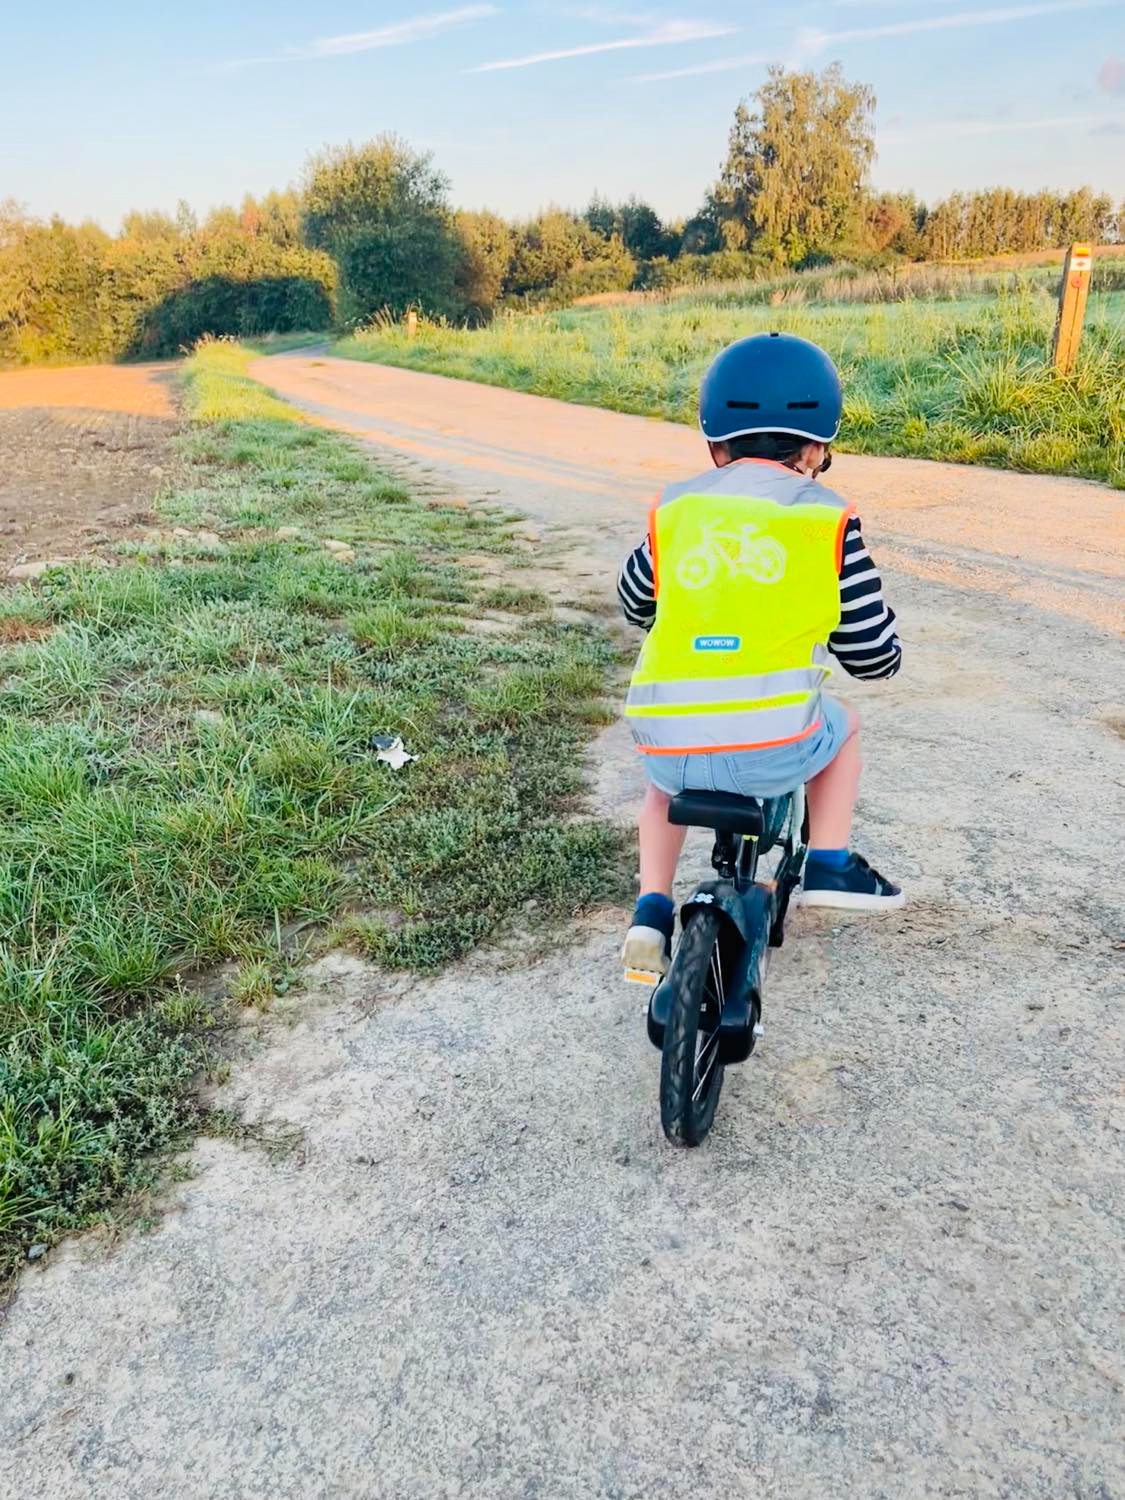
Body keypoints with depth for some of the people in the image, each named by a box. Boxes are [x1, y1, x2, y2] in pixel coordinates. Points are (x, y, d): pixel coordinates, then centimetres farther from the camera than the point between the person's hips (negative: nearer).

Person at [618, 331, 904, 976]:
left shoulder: (674, 511, 10)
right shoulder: (828, 518, 3)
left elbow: (637, 604, 27)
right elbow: (873, 655, 6)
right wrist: (887, 649, 30)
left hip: (669, 745, 2)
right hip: (775, 748, -1)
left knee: (664, 782, 37)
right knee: (842, 726, 32)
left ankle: (653, 909, 23)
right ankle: (829, 867, 26)